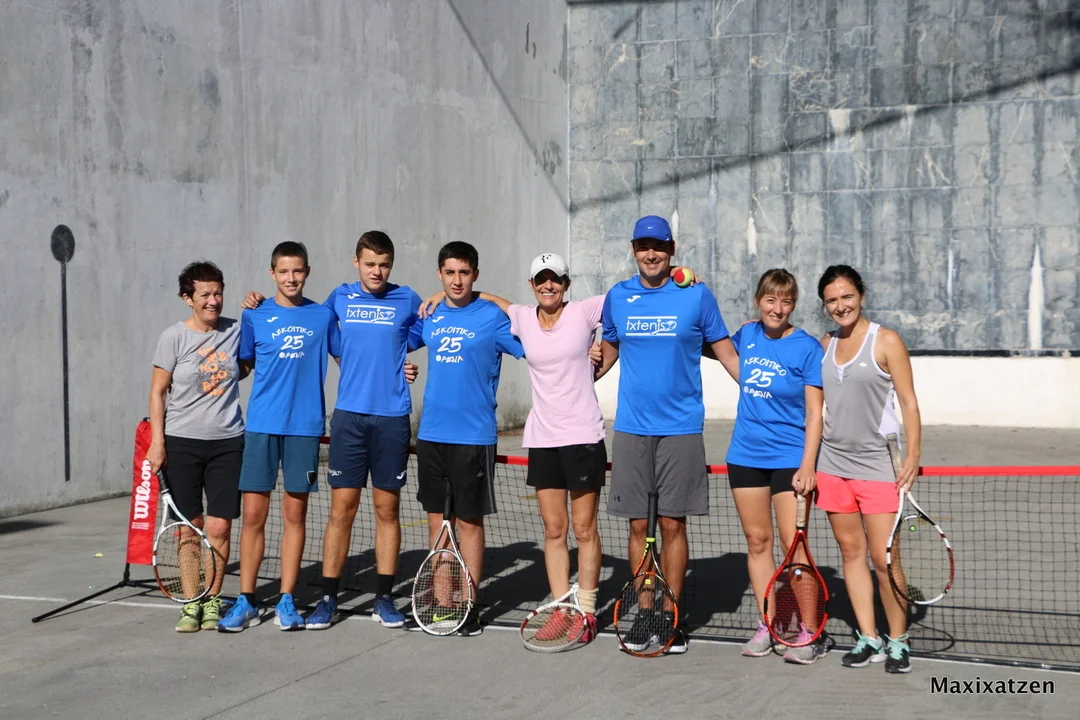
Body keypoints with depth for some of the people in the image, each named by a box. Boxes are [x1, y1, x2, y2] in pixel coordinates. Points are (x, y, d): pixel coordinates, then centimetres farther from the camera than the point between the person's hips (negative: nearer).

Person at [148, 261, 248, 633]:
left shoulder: (235, 331, 4)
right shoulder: (174, 337, -3)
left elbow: (244, 368, 21)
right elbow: (158, 392, 0)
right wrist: (157, 442, -7)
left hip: (227, 442, 2)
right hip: (182, 443, -2)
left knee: (219, 528, 0)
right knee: (189, 528, 3)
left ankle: (213, 599, 14)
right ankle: (190, 602, 12)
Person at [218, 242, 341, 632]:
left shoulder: (323, 316, 6)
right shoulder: (255, 316, 5)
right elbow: (243, 364, 15)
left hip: (305, 426, 0)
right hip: (262, 424, 0)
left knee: (295, 513, 5)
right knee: (253, 514, -1)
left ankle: (286, 602, 13)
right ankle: (246, 601, 9)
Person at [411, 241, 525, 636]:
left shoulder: (492, 316, -4)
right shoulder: (428, 317, 8)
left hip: (473, 436, -4)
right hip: (430, 433, 4)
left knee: (469, 520, 1)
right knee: (436, 517, 9)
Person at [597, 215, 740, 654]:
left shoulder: (696, 296, 0)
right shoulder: (617, 297, 8)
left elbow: (726, 353, 5)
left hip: (681, 429, -2)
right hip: (631, 429, 2)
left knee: (672, 524, 2)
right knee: (638, 525, 4)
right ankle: (644, 615, 13)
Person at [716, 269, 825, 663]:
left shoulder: (807, 347, -8)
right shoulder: (746, 335, 5)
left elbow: (814, 413, -9)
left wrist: (807, 465, -17)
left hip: (790, 458, -5)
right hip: (745, 454, 5)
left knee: (793, 545, -6)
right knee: (757, 540, 8)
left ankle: (808, 634, 0)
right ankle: (767, 626, 17)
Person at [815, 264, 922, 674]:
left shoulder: (886, 341, -5)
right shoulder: (824, 346, 10)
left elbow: (908, 402, -6)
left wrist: (912, 456, -14)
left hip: (877, 464, -5)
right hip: (834, 463, 5)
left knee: (883, 557, -6)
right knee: (851, 551, 7)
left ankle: (898, 641, 8)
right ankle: (868, 638, 14)